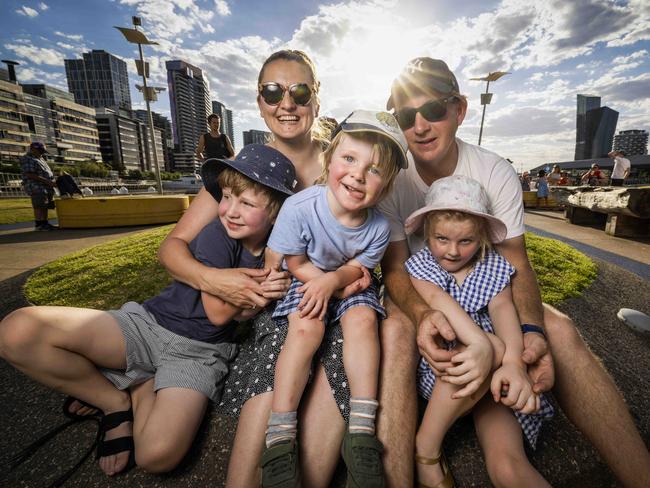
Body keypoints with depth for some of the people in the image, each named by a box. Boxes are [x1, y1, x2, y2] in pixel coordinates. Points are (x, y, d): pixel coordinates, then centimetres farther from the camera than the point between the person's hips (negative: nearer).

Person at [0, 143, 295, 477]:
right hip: (150, 325, 0)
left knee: (157, 455, -25)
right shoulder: (216, 236, -15)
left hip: (199, 352, 1)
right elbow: (217, 312, -14)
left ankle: (142, 391, 8)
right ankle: (117, 402, 1)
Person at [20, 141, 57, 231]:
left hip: (46, 187, 9)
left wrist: (51, 183, 9)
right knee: (39, 206, -11)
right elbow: (30, 175, -16)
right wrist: (47, 181, -20)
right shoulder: (27, 159, -6)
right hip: (36, 187, -8)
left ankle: (45, 223, 8)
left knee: (45, 206, 6)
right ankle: (38, 225, -9)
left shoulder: (40, 159, 22)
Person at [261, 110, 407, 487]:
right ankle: (280, 436, -16)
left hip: (349, 285, 2)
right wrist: (344, 282, -20)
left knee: (363, 319, -25)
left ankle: (362, 430, -15)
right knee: (306, 327, -26)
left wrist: (333, 279, -30)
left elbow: (358, 267, -8)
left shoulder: (379, 227, -20)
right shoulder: (299, 207, -28)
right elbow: (296, 264, -16)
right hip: (306, 283, -1)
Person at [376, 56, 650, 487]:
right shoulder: (391, 180, -14)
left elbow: (516, 262, -9)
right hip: (414, 292, -2)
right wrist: (423, 314, -37)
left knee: (559, 329, -21)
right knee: (396, 329, -35)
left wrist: (532, 330, -28)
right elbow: (395, 268, -15)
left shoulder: (496, 172, -8)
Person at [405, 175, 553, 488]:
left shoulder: (494, 266, 3)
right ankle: (425, 449, -18)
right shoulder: (420, 264, -6)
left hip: (491, 371, 1)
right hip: (438, 367, -1)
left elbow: (502, 307, -15)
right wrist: (485, 345, -39)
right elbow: (440, 303, -24)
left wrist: (513, 360, -34)